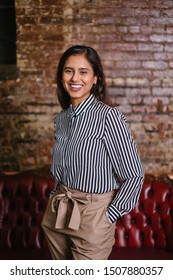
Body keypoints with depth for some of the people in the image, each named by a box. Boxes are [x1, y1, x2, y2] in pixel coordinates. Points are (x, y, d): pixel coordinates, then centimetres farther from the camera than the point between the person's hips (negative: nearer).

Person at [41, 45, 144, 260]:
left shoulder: (108, 116, -15)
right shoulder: (60, 118, 4)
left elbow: (134, 175, -13)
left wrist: (108, 216, -11)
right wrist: (57, 200, 10)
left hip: (91, 216, -6)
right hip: (57, 214, 6)